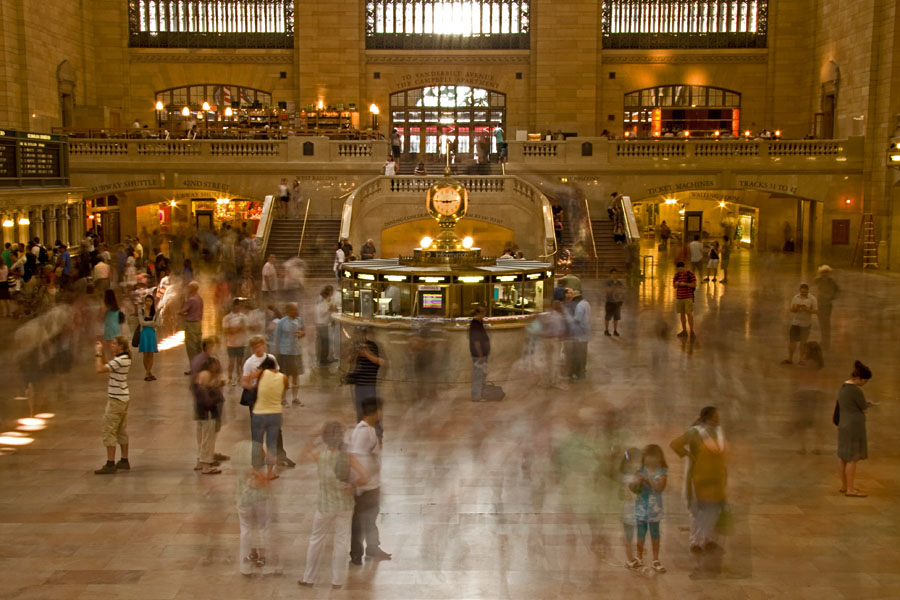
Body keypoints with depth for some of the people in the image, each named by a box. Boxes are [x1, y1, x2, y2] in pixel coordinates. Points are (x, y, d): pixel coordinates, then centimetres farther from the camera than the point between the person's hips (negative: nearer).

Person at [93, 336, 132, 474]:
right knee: (121, 430, 16)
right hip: (123, 398, 10)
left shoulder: (119, 360, -20)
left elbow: (100, 369, -25)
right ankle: (124, 461, 23)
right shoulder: (126, 358, 9)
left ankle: (110, 464, -6)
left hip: (116, 399, -10)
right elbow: (106, 367, 16)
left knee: (109, 431, -6)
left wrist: (98, 353, -14)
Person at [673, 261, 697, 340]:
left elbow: (695, 285, -14)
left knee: (689, 313, -12)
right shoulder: (677, 275, 5)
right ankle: (684, 331, 16)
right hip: (679, 297, 5)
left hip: (688, 297, -5)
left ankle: (692, 331, -4)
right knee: (682, 314, 8)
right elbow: (675, 286, 9)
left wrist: (685, 284, -26)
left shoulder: (690, 274, -9)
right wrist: (676, 283, -15)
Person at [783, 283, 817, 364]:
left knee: (803, 342, 5)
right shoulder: (795, 298, 5)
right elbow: (791, 309, 5)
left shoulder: (812, 299, -4)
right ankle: (790, 358, 4)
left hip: (805, 323, -2)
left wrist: (807, 309, -24)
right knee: (791, 340, -1)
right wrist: (795, 308, -18)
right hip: (794, 322, 2)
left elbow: (815, 310, -6)